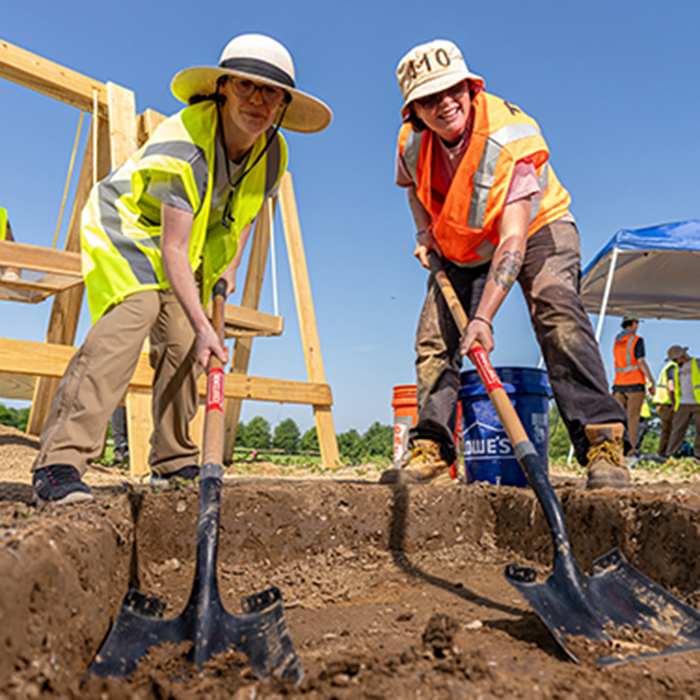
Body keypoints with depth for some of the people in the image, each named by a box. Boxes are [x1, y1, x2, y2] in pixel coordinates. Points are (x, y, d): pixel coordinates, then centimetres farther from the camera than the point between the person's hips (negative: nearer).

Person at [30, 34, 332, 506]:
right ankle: (61, 460, -31)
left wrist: (230, 264, 2)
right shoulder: (184, 143, -33)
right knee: (128, 319, -30)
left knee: (182, 345, -2)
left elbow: (247, 210, 12)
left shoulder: (273, 154, -10)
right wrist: (204, 327, -42)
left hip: (195, 244, 7)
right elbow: (172, 249, -37)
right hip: (126, 228, -6)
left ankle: (175, 461, 12)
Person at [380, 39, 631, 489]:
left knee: (557, 312, -32)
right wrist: (425, 232, -4)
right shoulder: (412, 141, -13)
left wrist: (483, 317, -48)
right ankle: (431, 450, 1)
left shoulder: (510, 136, -31)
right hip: (463, 246, 5)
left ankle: (603, 440, -32)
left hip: (537, 230, -5)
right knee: (434, 337, -7)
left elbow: (513, 239, -39)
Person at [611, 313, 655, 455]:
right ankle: (631, 450, -7)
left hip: (619, 384, 5)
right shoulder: (637, 340, -8)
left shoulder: (617, 340, 11)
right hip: (635, 384, -5)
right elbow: (641, 363, -15)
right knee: (633, 418, -5)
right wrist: (652, 382, -9)